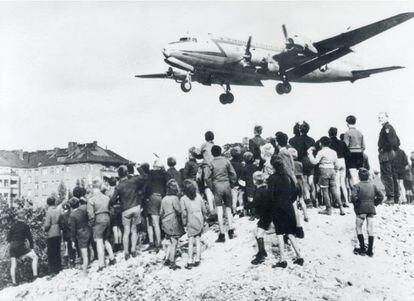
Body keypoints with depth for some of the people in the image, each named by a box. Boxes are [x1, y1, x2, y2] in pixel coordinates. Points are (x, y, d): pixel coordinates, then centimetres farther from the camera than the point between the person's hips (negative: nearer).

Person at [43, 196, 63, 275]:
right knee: (58, 252, 15)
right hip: (58, 234, 6)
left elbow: (47, 225, -16)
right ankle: (59, 268, 21)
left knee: (51, 253, 1)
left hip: (51, 235, -6)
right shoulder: (59, 211, 3)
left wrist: (44, 227, 4)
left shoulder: (49, 212, -14)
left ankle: (53, 270, 1)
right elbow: (62, 222, 7)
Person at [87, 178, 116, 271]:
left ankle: (101, 264, -5)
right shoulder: (106, 198, 8)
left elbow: (91, 214, -12)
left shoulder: (91, 200, -9)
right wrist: (108, 219, 15)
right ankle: (112, 258, 18)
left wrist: (91, 223, 1)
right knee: (106, 240, 22)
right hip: (107, 218, 6)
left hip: (98, 220, -6)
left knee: (99, 242, -4)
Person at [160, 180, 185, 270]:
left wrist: (163, 221, 23)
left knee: (171, 242, 18)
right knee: (174, 243, -1)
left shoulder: (164, 199, 7)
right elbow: (179, 211, -18)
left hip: (166, 223, 8)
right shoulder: (174, 198, -15)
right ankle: (172, 263, 1)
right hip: (174, 223, -8)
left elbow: (161, 212, 13)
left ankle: (168, 260, 20)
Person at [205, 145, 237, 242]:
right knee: (228, 207, 14)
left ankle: (222, 234, -2)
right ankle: (231, 230, 9)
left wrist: (212, 188, 6)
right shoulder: (226, 161, 1)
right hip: (227, 184, 2)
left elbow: (207, 177, -5)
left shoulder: (211, 163, -3)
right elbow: (233, 174, 1)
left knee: (219, 209, 0)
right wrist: (232, 184, 12)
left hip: (217, 186, -2)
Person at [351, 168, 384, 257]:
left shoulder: (357, 186, -5)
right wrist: (374, 203, 13)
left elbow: (353, 196, -20)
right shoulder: (373, 186, 8)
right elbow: (381, 196, 5)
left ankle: (362, 249, 5)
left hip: (361, 210, -4)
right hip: (371, 209, 4)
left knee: (359, 229, 10)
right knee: (370, 230, 6)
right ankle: (370, 251, 7)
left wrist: (356, 204, -4)